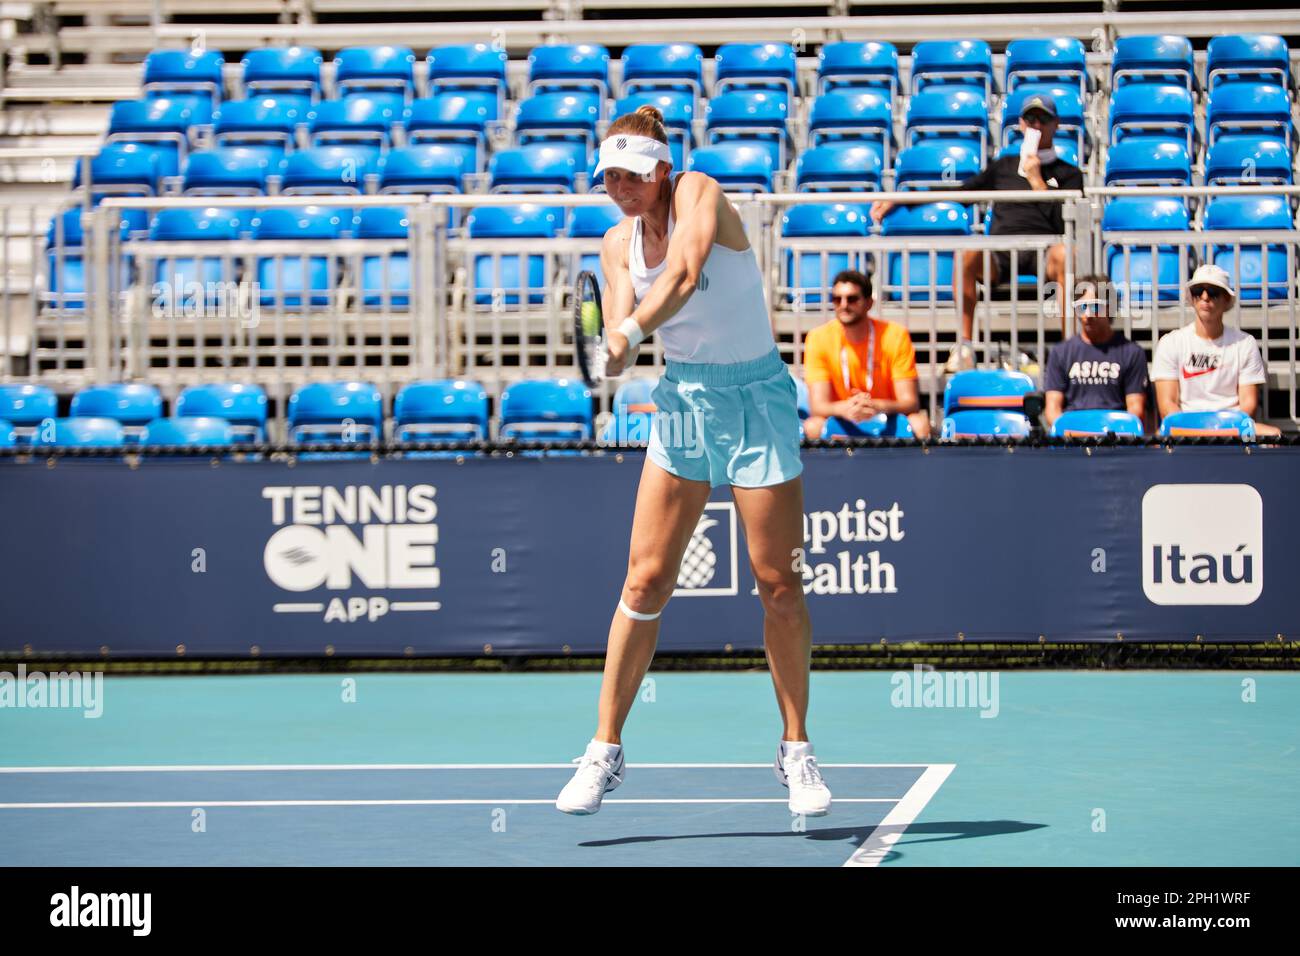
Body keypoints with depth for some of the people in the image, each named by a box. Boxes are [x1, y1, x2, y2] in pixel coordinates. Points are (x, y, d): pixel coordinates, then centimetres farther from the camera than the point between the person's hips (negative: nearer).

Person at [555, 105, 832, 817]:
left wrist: (629, 334, -39)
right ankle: (605, 751, 2)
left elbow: (683, 277, -29)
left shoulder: (697, 192, -11)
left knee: (779, 585, -2)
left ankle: (796, 752, 11)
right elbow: (621, 330, -8)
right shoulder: (618, 244, 4)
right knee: (645, 580, -3)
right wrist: (620, 337, -30)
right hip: (683, 397, 4)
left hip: (756, 395, -4)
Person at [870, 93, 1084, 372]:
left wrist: (1036, 181, 1)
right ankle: (965, 345, -32)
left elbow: (1065, 223, 4)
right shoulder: (1005, 166, 29)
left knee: (1065, 253, -39)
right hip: (1000, 255, 2)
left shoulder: (1068, 174, 20)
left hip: (1042, 249, -2)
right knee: (967, 253, -34)